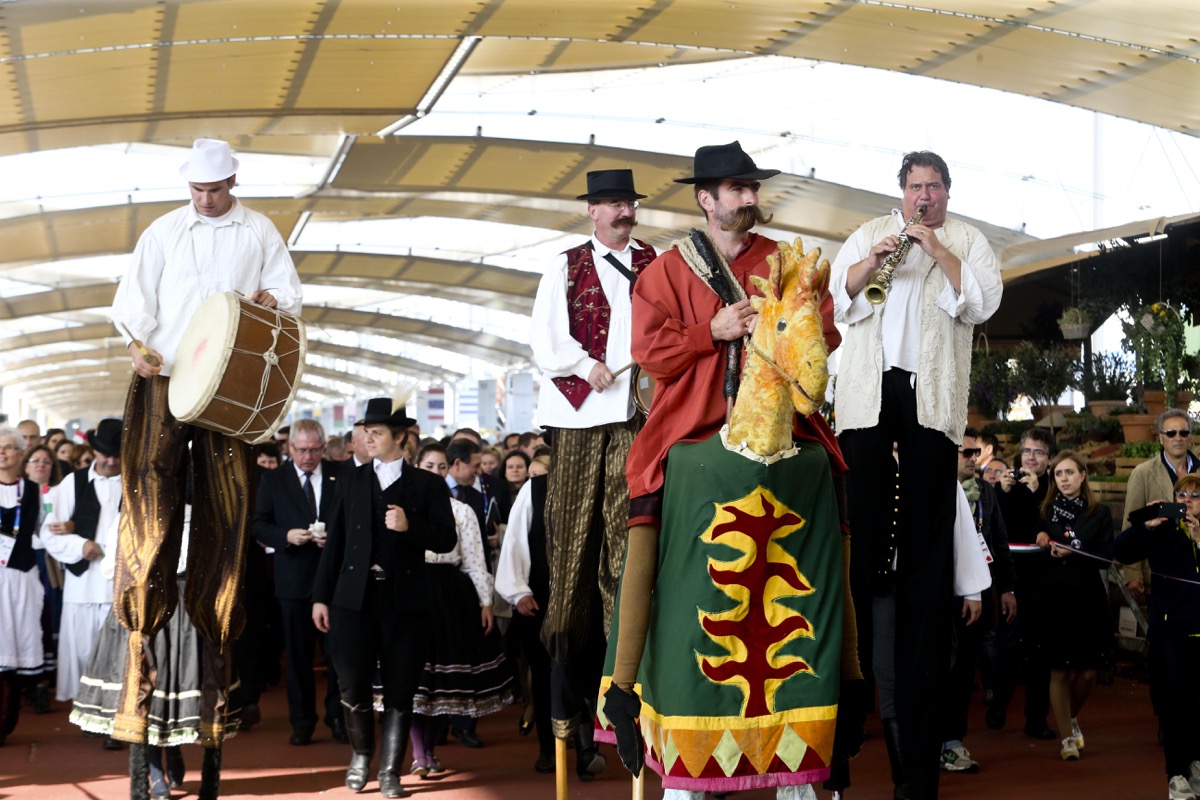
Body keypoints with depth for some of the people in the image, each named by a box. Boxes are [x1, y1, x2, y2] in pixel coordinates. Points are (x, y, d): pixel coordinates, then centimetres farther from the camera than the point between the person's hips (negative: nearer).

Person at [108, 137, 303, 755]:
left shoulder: (260, 233, 12)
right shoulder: (165, 231, 12)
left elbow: (288, 297, 9)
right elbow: (133, 295, 7)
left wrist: (265, 300, -13)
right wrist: (137, 343, -10)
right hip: (163, 379, 0)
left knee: (226, 507, -1)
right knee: (152, 497, -9)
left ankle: (215, 644, 5)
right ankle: (142, 629, -6)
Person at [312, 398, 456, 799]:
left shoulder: (428, 484, 2)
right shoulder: (352, 481, 10)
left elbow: (446, 540, -4)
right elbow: (335, 540, 8)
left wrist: (411, 526, -20)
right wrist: (321, 596, 5)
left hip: (403, 600, -2)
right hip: (354, 597, 2)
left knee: (399, 691, 3)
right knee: (352, 687, 2)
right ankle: (361, 753, 28)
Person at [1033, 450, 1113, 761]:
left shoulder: (1099, 513, 2)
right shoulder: (1045, 511, 5)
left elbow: (1106, 557, -5)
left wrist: (1071, 552, -18)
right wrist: (1041, 539, -11)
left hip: (1089, 599, 0)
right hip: (1055, 598, 0)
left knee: (1087, 672, 3)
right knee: (1060, 671, 1)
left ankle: (1072, 718, 32)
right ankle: (1067, 738, 12)